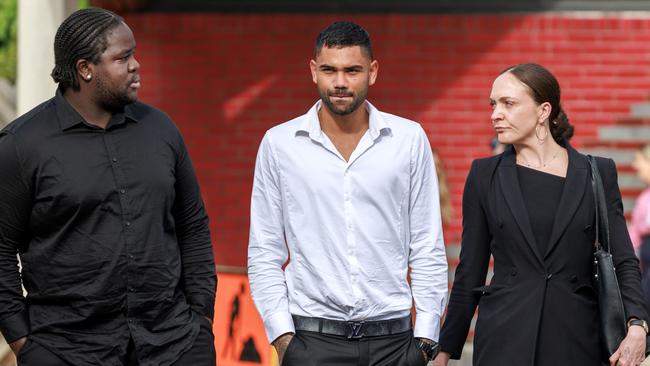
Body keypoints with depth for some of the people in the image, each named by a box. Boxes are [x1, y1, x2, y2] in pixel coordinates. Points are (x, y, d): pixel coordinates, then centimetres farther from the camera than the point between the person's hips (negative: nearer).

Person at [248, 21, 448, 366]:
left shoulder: (409, 139, 4)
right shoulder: (279, 143, 3)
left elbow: (427, 248, 5)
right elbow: (264, 254, 5)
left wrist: (425, 338, 0)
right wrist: (282, 336, -3)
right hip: (313, 338, 0)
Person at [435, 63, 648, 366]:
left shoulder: (598, 174, 5)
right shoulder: (485, 175, 6)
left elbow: (622, 261, 1)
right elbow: (470, 270, 10)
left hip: (576, 341, 0)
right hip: (503, 340, 0)